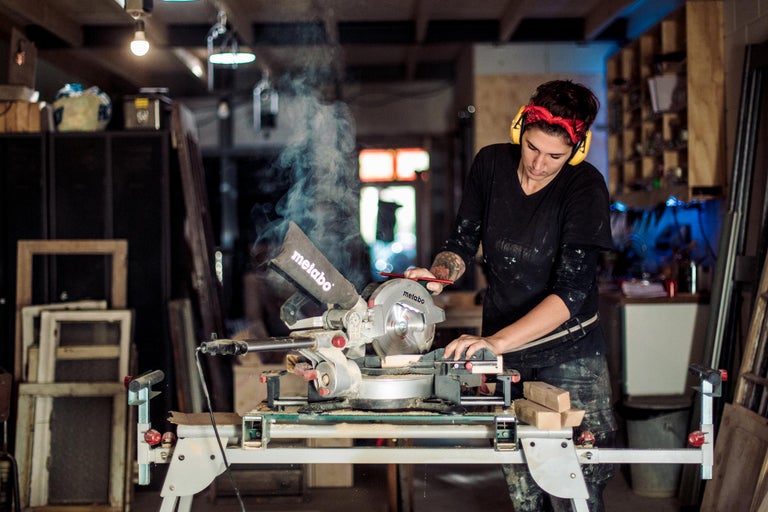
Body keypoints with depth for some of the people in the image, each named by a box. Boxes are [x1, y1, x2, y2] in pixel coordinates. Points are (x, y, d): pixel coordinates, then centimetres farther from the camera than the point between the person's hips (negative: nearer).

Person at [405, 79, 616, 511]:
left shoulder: (585, 188, -16)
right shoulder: (491, 164, -3)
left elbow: (570, 293, -24)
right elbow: (464, 241, 7)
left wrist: (496, 341, -34)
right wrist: (440, 273, -16)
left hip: (569, 352, -3)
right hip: (503, 350, 4)